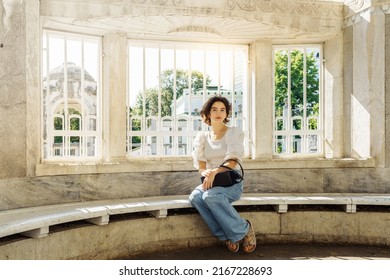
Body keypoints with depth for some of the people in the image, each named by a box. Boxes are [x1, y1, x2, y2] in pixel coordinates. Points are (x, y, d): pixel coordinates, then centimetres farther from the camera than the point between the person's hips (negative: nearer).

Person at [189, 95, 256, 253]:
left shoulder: (235, 133, 2)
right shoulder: (202, 137, 12)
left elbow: (232, 163, -10)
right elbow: (200, 165, 5)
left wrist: (215, 171, -29)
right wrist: (205, 173, -20)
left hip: (232, 182, -3)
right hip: (211, 182, 4)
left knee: (210, 195, -35)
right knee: (195, 197, -30)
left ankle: (244, 230, -15)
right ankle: (227, 236, -17)